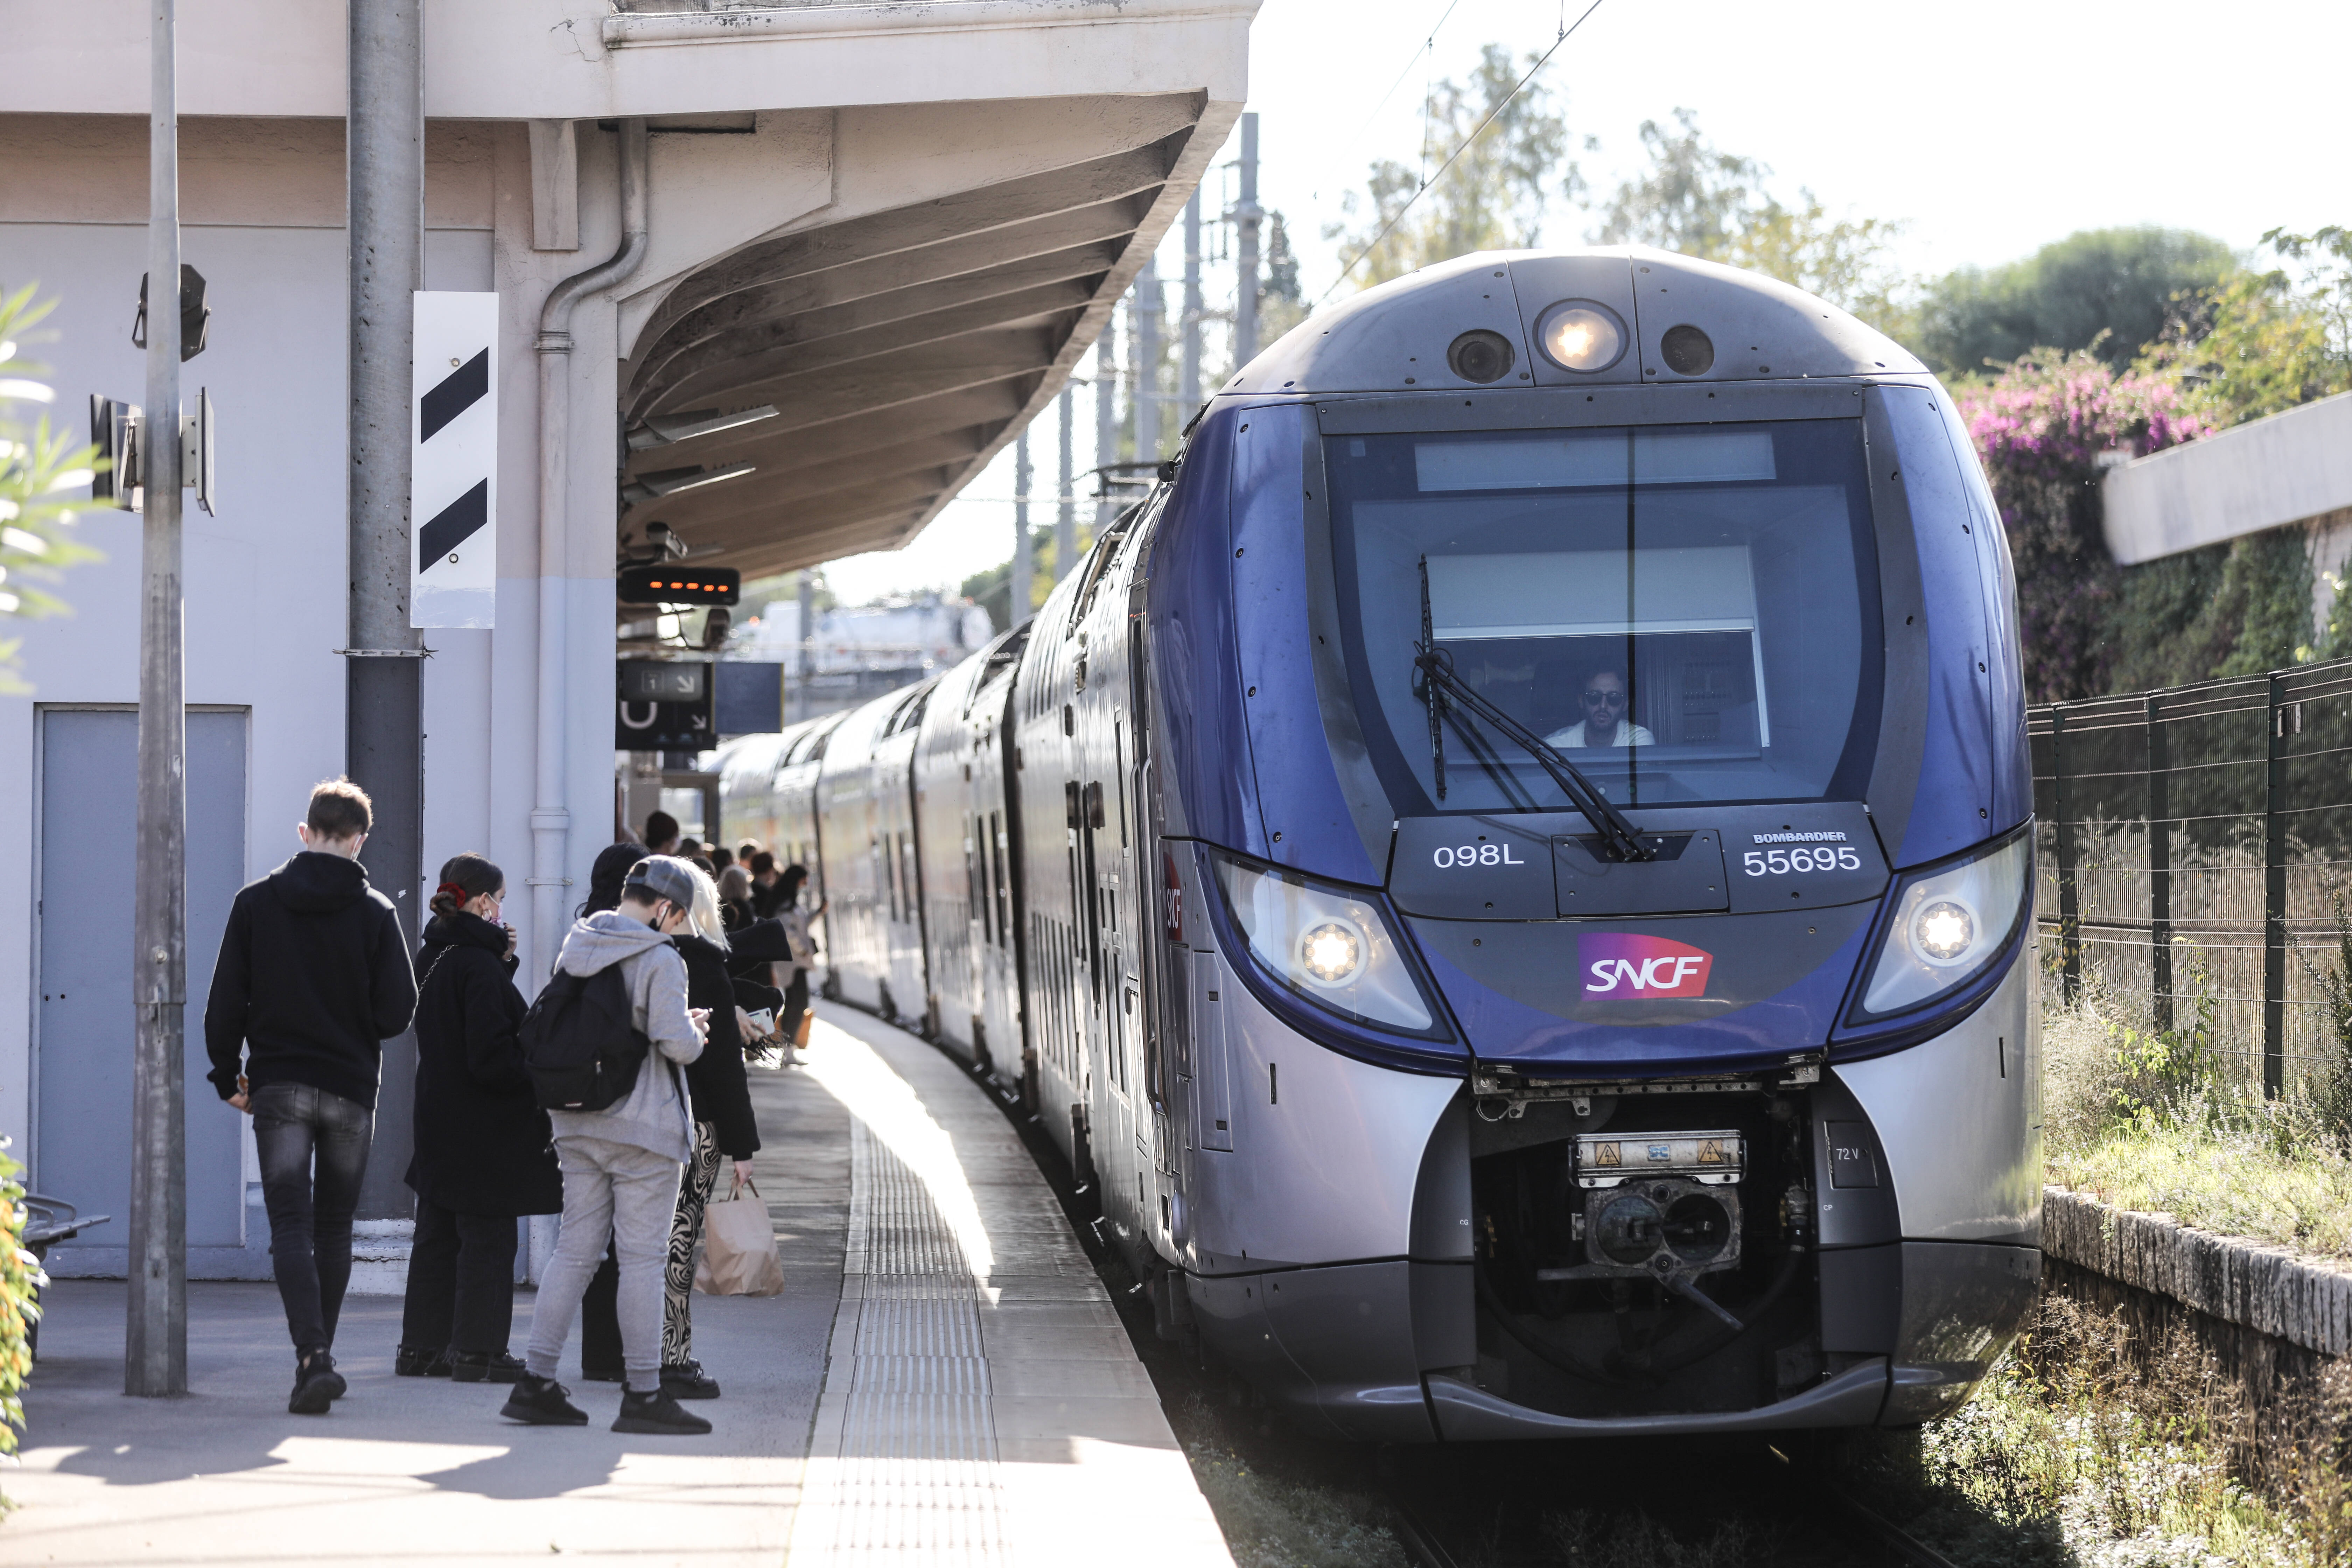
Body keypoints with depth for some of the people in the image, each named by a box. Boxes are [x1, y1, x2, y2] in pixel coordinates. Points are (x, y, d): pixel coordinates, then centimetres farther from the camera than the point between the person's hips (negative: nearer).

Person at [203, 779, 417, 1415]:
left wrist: (230, 1075, 10)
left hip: (278, 1083, 0)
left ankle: (312, 1355, -23)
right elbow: (398, 1009, -6)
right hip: (351, 1087, 1)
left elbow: (226, 1000, -1)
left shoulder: (256, 902, 0)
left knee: (291, 1226, -6)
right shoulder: (375, 912, -3)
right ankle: (319, 1355, 19)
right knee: (333, 1229, 14)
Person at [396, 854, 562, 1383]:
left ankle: (422, 1347, 18)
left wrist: (502, 961, 10)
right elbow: (490, 1058, -21)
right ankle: (477, 1351, 2)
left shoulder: (431, 958, 9)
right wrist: (538, 1081, -9)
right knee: (486, 1240, -1)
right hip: (483, 1126, -9)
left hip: (438, 1119, 9)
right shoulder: (479, 965, -18)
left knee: (437, 1237, 14)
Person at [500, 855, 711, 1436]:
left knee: (575, 1250, 9)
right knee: (641, 1257, -2)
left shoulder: (575, 949, 11)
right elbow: (676, 1042, -21)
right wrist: (694, 1033, 4)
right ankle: (644, 1393, 0)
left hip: (577, 1124, 7)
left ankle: (536, 1381, 5)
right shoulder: (659, 959, -12)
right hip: (644, 1127, -7)